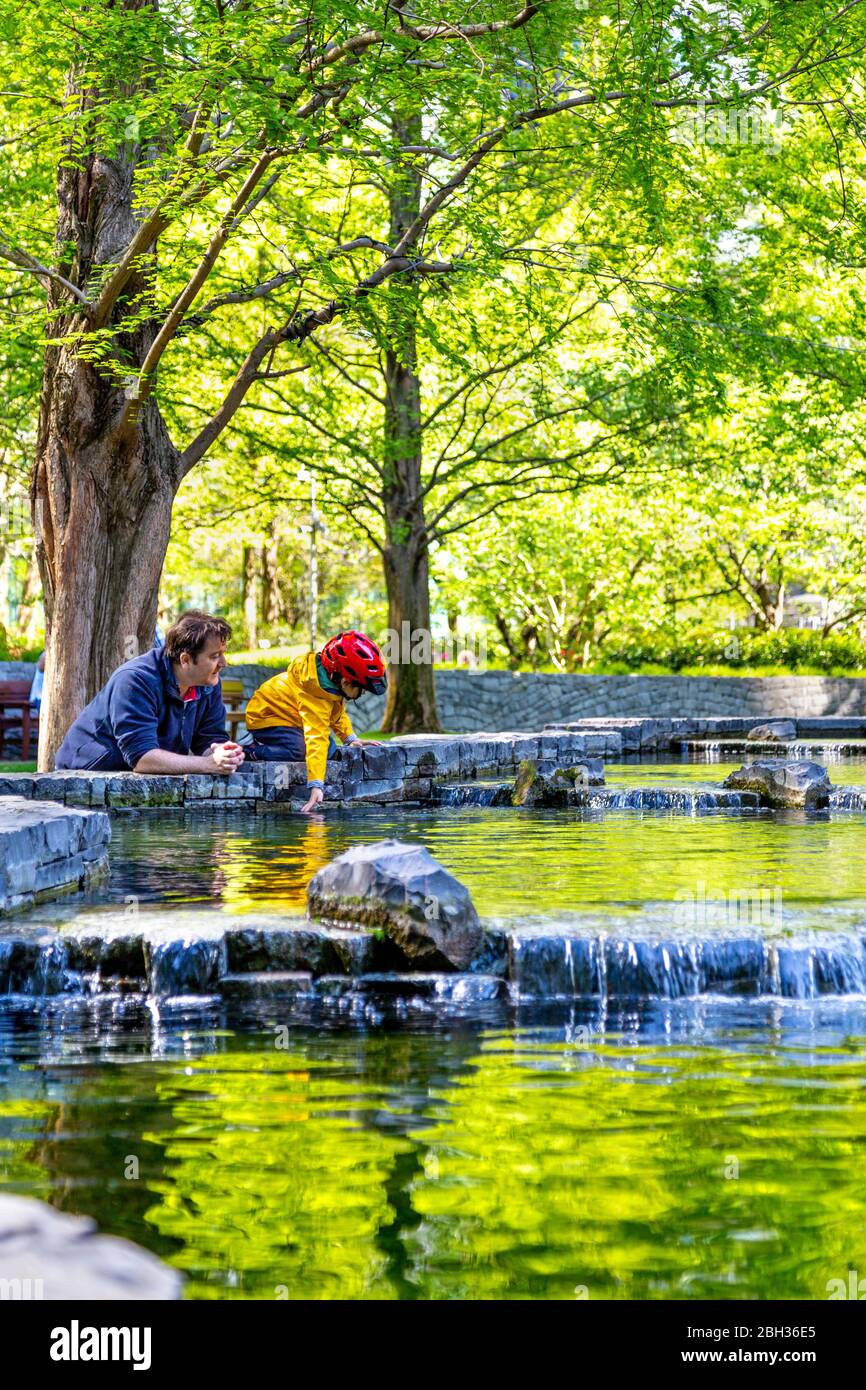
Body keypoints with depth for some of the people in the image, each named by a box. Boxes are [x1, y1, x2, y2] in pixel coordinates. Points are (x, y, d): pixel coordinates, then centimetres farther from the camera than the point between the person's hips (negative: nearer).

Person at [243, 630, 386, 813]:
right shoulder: (315, 697, -36)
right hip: (266, 719, -11)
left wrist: (351, 738, 2)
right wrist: (316, 785, -50)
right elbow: (316, 739, -44)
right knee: (299, 750, -35)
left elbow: (337, 711, 14)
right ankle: (253, 749, -13)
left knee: (329, 746, -3)